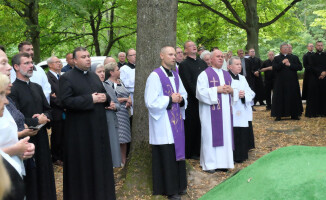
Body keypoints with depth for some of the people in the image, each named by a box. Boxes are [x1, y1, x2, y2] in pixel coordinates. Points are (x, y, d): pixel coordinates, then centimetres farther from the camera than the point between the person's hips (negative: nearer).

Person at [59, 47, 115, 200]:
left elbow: (105, 95, 19)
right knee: (82, 163, 2)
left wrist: (104, 97, -6)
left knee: (100, 161, 12)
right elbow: (66, 101, -18)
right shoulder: (66, 78, -7)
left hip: (98, 127, 6)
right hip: (80, 129, -6)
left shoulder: (94, 76, 15)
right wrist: (90, 99, -20)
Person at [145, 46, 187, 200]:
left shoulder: (175, 75, 12)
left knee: (178, 152, 11)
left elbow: (183, 94, 21)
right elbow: (151, 102, -17)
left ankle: (178, 185, 24)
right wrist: (170, 99, -13)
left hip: (176, 120, 7)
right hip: (163, 123, -7)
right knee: (167, 155, -3)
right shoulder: (155, 76, -12)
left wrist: (180, 99, -1)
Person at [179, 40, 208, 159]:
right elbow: (188, 84, -12)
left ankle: (199, 151, 18)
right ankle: (190, 153, 10)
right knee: (192, 127, 0)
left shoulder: (202, 63, 15)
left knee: (202, 126, 8)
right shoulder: (184, 65, -5)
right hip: (192, 101, -6)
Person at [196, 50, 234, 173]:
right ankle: (209, 164, 4)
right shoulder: (204, 74, -1)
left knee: (225, 135, 5)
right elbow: (201, 92, -12)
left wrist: (231, 90, -2)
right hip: (211, 111, -6)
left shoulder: (227, 75, 17)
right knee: (210, 135, -3)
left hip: (225, 111, 6)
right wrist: (217, 90, -17)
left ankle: (222, 162, 13)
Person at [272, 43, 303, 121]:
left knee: (293, 97, 4)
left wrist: (290, 65, -10)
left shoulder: (293, 58, 10)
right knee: (280, 98, -2)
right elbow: (274, 68, -9)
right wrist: (282, 63, -17)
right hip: (280, 83, -2)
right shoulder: (276, 58, 5)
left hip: (292, 82, 2)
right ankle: (278, 115, 3)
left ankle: (294, 115, 12)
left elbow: (300, 67, 0)